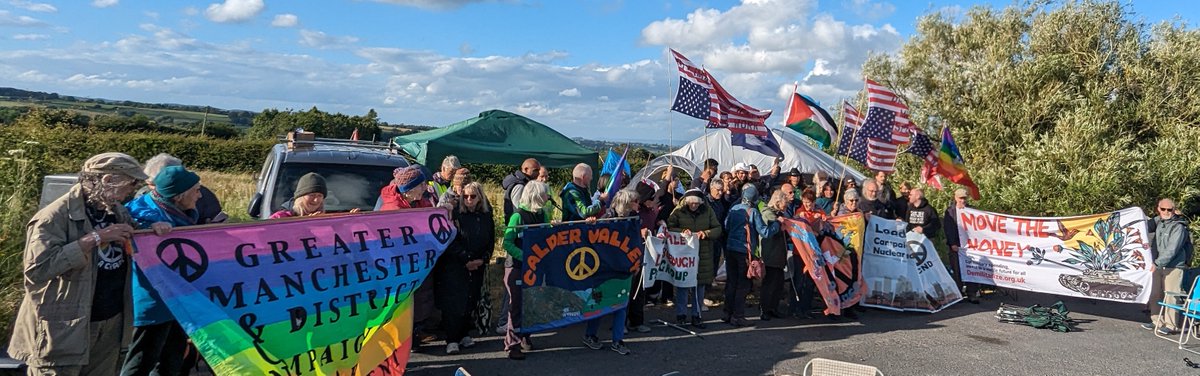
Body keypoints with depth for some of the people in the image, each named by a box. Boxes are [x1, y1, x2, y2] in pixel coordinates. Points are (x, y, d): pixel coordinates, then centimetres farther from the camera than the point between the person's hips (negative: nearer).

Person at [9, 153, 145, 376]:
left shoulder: (117, 212, 6)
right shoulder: (55, 216, -17)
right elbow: (36, 269, -28)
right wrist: (95, 238, -27)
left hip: (110, 323, 7)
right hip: (64, 329, -7)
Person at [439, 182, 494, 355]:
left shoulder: (486, 216, 5)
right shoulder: (455, 214, -7)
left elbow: (491, 241, 9)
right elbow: (450, 241, -11)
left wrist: (482, 259, -5)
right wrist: (466, 259, -14)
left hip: (477, 267, 4)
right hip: (454, 266, -4)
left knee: (470, 301, 7)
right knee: (453, 303, -7)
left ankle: (463, 334, 20)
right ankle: (452, 340, -3)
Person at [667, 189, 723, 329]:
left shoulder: (708, 210, 2)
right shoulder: (679, 211, -2)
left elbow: (718, 229, 2)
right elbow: (669, 228, -2)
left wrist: (706, 233, -16)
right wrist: (682, 231, -19)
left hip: (703, 254, 2)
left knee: (700, 285, 8)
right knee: (682, 284, 2)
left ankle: (696, 315, 19)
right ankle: (681, 315, 14)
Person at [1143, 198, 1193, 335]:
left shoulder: (1178, 227, -12)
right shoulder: (1159, 222, 9)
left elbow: (1172, 250, -19)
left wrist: (1157, 263, -23)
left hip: (1173, 267, -7)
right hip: (1158, 266, 7)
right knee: (1155, 295, 11)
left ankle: (1171, 325, -1)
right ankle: (1157, 322, 21)